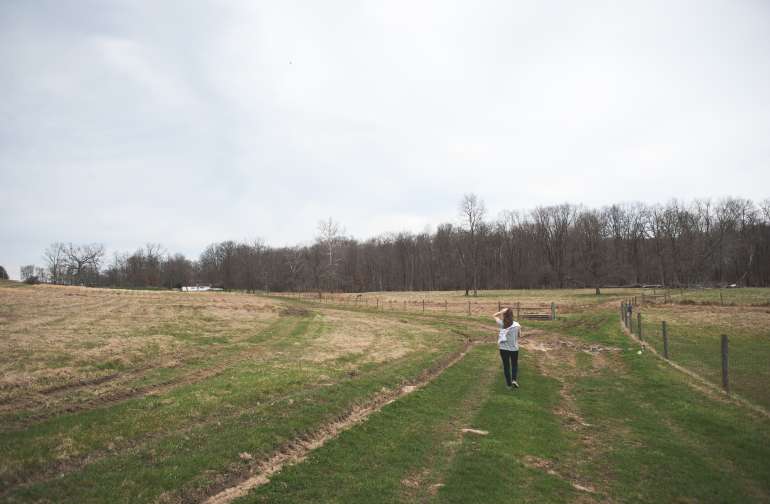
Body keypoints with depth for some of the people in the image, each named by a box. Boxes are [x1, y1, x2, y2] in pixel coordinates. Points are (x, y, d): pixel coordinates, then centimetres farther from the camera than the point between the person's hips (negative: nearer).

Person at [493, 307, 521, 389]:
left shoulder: (501, 324, -11)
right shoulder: (516, 325, -14)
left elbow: (494, 315, 5)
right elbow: (519, 335, 1)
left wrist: (502, 311, -10)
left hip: (503, 348, 1)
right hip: (514, 348, -1)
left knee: (506, 365, 14)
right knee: (514, 364, 19)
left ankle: (509, 384, 21)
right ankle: (514, 379, -1)